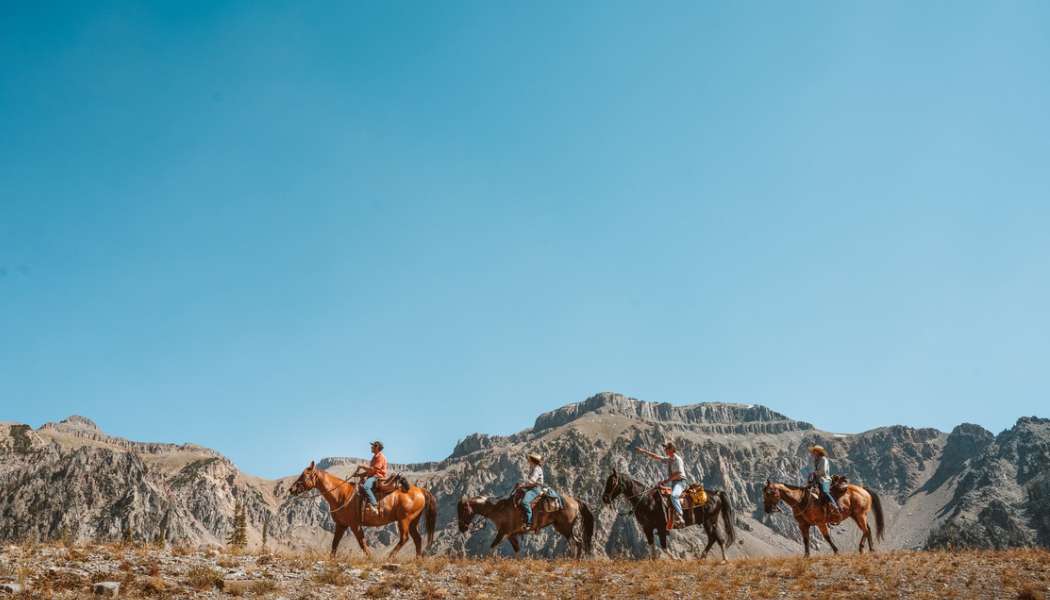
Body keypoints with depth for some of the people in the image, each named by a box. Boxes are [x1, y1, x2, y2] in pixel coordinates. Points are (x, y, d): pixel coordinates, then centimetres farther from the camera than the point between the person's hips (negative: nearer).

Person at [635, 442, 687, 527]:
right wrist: (644, 451, 15)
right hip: (671, 482, 10)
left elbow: (677, 474, -18)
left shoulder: (677, 459, -11)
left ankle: (680, 516, -43)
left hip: (679, 482, -10)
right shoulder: (668, 459, 14)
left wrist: (665, 481, -18)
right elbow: (656, 457, 19)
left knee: (673, 496, -35)